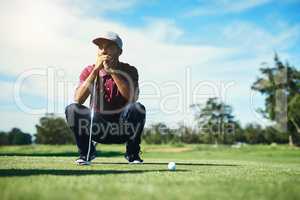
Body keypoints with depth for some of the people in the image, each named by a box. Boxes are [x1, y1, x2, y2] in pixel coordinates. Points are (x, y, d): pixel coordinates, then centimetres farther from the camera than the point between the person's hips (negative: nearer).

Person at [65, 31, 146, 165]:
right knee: (72, 109, -23)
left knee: (138, 108, -30)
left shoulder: (129, 71, -5)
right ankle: (86, 153, -2)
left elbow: (132, 98, -25)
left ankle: (132, 154, -6)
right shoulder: (89, 71, -1)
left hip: (122, 127, -1)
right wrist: (96, 70, -23)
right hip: (97, 128, 1)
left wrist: (111, 70, -26)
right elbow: (78, 100, -18)